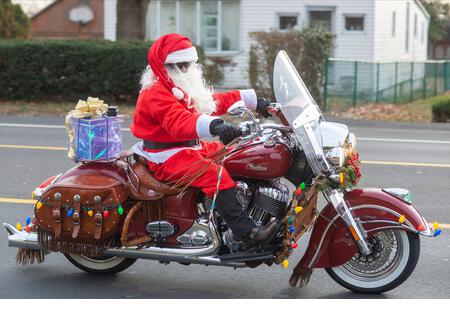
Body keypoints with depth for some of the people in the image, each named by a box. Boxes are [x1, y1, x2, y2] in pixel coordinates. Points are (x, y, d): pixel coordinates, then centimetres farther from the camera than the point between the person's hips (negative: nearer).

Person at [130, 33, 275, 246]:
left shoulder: (185, 88, 17)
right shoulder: (156, 94, -17)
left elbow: (217, 101, 23)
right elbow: (179, 122, -35)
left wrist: (253, 101, 18)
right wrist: (214, 126, -50)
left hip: (192, 148, 11)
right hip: (167, 157, -11)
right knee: (215, 173, -30)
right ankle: (246, 232, -37)